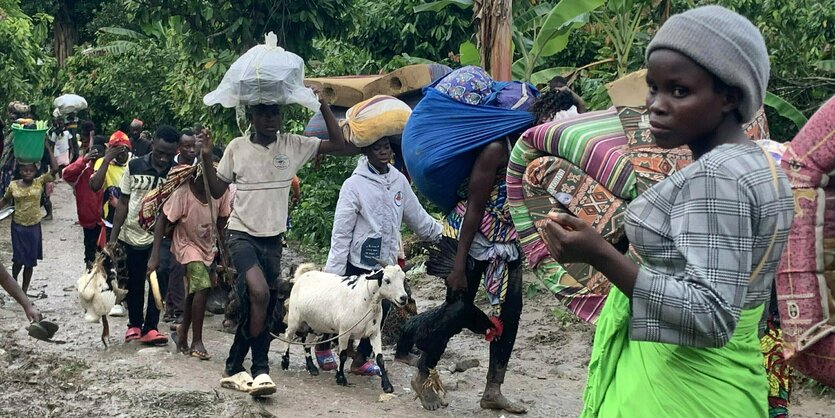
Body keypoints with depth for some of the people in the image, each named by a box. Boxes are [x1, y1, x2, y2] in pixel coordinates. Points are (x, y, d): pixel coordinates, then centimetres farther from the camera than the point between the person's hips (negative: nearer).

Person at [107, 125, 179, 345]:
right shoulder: (134, 166, -2)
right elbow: (123, 203, 3)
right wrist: (113, 237, 0)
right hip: (132, 235, 2)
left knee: (158, 282, -9)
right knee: (134, 284, 12)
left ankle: (150, 328, 1)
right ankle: (134, 325, 28)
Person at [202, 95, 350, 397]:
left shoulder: (293, 145, 0)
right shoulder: (237, 147, -2)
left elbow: (339, 145, -4)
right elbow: (217, 191, 5)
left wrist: (321, 103, -10)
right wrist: (206, 157, -10)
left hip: (273, 238, 4)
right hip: (241, 233, -3)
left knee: (260, 308, 8)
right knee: (259, 294, -25)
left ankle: (235, 369, 22)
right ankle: (260, 369, -14)